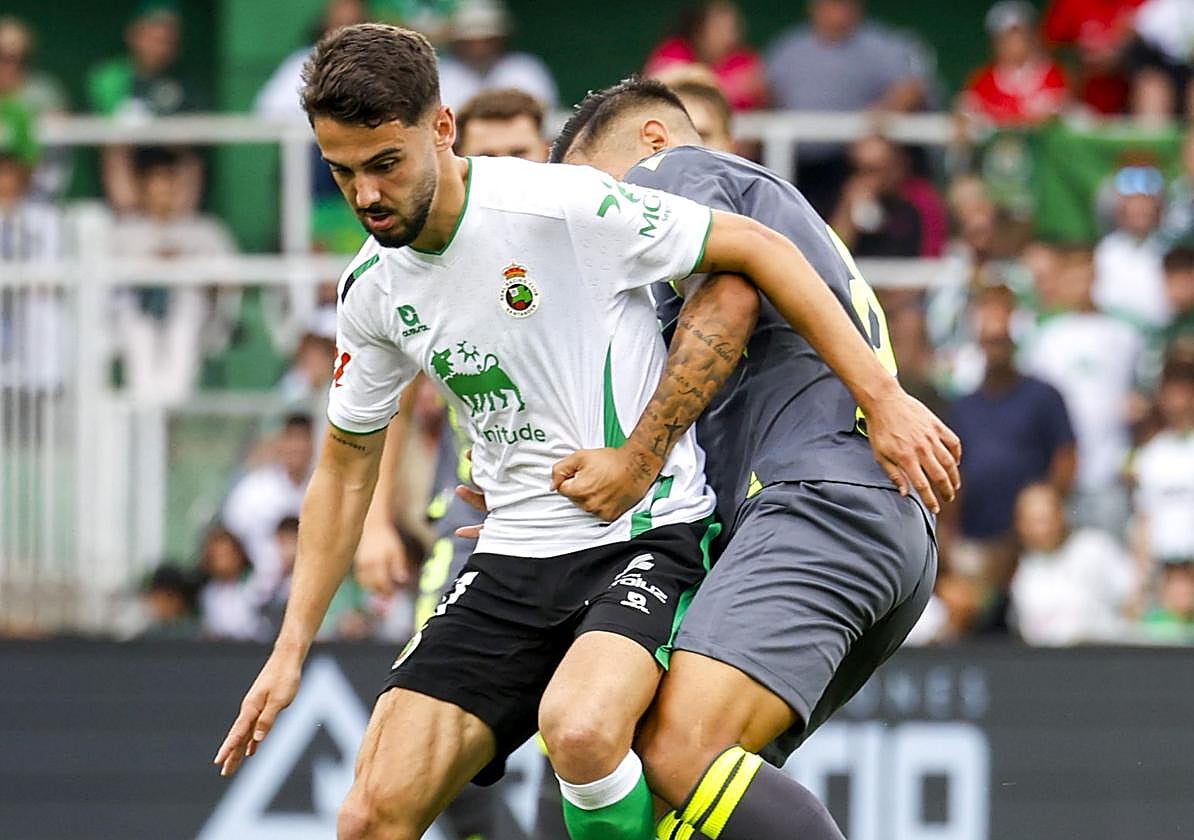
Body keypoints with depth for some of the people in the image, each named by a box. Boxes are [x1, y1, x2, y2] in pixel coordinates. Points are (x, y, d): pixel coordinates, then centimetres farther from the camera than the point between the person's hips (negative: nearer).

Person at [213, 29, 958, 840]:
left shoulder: (564, 205, -16)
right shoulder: (372, 290, 4)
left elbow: (759, 249, -10)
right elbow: (347, 466, 18)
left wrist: (882, 397, -13)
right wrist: (290, 649, 15)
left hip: (646, 538, -6)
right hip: (514, 560, 6)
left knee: (580, 731, -36)